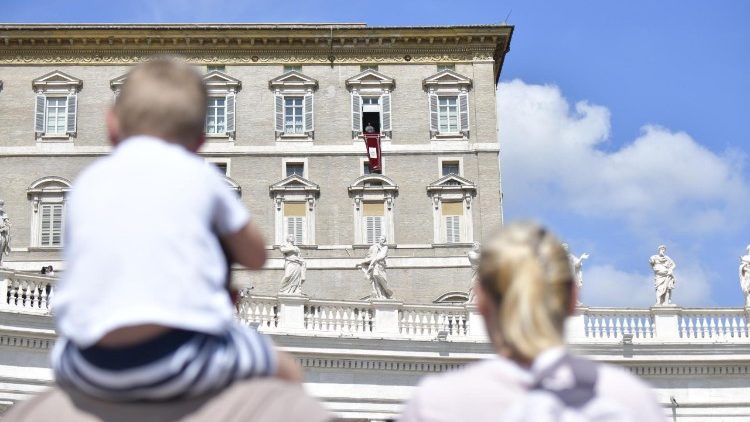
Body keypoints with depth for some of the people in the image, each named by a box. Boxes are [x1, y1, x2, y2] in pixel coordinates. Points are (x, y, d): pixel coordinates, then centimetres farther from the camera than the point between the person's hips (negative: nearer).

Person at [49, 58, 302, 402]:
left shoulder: (86, 183, 18)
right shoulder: (199, 176, 12)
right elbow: (255, 256, 23)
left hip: (93, 373, 3)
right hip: (184, 362, -2)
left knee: (63, 354, 38)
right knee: (286, 369, 22)